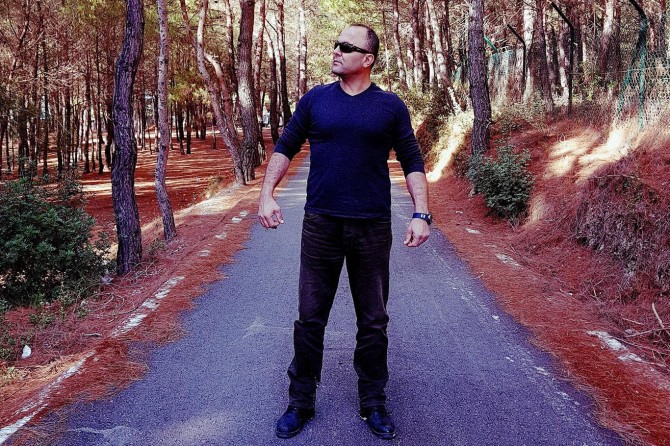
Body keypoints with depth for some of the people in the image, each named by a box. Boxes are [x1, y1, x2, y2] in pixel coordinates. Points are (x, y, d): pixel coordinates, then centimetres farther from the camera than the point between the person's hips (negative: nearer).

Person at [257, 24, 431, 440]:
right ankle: (301, 402, 22)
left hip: (373, 227, -1)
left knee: (373, 321, 9)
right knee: (310, 318, 6)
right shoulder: (315, 99, 6)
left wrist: (421, 214, -7)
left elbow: (413, 162, 3)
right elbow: (285, 147, 10)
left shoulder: (391, 106, 2)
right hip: (320, 225, 1)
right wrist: (267, 194, -1)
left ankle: (374, 403, 25)